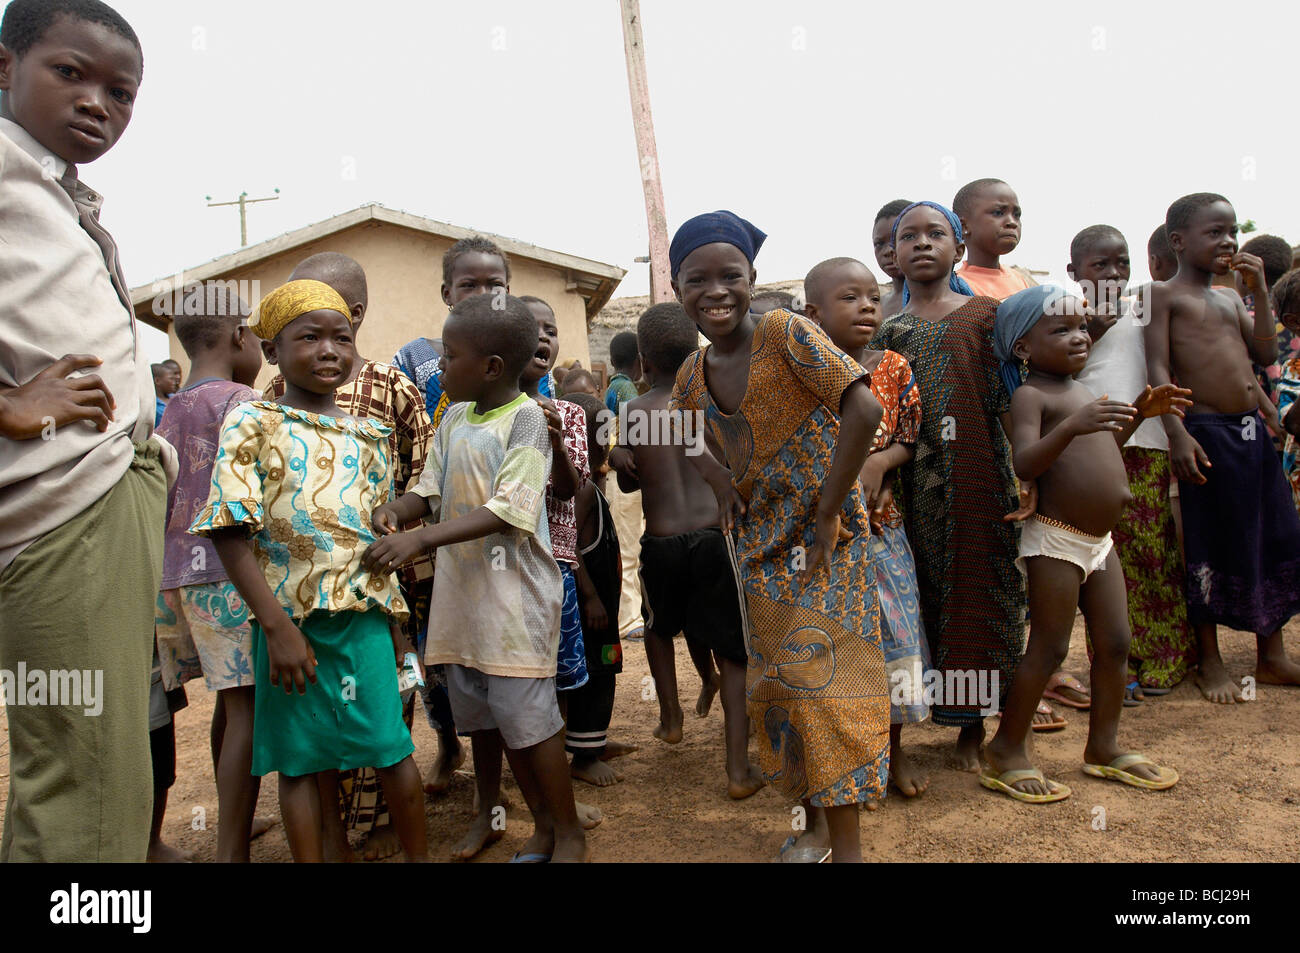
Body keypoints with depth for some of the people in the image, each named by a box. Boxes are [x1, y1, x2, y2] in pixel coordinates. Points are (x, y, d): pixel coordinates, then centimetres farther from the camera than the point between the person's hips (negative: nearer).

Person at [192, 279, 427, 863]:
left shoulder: (365, 435, 10)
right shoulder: (252, 423, -2)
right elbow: (231, 532, -9)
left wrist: (395, 617, 14)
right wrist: (276, 626, -16)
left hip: (365, 616, 3)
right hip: (290, 617, -3)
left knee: (392, 748, 6)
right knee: (300, 759, 8)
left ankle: (420, 856, 25)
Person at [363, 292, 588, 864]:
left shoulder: (525, 418, -12)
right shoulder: (454, 417, 10)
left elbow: (508, 510, -21)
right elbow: (432, 490, 14)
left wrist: (421, 538, -27)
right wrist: (397, 510, -9)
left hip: (514, 594, -8)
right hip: (461, 590, 8)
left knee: (527, 716, -3)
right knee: (484, 716, 14)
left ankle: (570, 834, 17)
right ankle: (543, 822, 30)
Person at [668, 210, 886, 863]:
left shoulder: (784, 334, -16)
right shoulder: (694, 374, 3)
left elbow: (864, 411, -25)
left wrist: (826, 513, -22)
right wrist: (720, 481, 5)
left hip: (823, 539, -6)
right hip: (759, 545, 7)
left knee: (824, 679, -6)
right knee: (775, 683, 13)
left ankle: (846, 844, 5)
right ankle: (809, 815, 32)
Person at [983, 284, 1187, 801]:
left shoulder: (1081, 390, 15)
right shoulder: (1031, 394, -12)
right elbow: (1025, 463, -25)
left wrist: (1140, 412, 18)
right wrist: (1073, 425, -38)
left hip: (1099, 539, 9)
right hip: (1055, 539, -9)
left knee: (1115, 643, 11)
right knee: (1049, 648, -3)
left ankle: (1104, 746, 26)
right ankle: (1006, 750, 10)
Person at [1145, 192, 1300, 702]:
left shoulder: (1231, 299, 18)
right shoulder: (1164, 294, -3)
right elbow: (1157, 368, -11)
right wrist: (1177, 434, -20)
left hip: (1253, 430, 7)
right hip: (1206, 432, -7)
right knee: (1210, 548, 0)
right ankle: (1209, 661, 14)